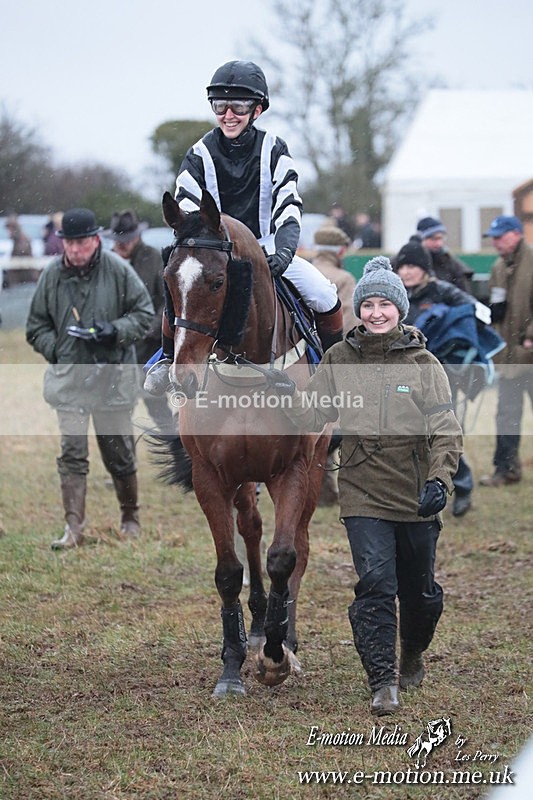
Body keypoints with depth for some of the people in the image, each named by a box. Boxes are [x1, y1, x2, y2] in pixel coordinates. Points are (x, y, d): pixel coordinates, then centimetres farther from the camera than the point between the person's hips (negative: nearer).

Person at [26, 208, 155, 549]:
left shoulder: (118, 270, -5)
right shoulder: (52, 275, 0)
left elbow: (144, 313, 2)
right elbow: (37, 325, 10)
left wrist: (115, 331, -15)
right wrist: (54, 349, -7)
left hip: (114, 376, -1)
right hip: (69, 377, 1)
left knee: (120, 453, 10)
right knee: (72, 453, -7)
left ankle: (131, 517, 30)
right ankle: (74, 528, -8)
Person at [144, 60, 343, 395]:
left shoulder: (273, 150, -5)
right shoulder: (200, 155, -5)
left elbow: (288, 207, -14)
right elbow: (185, 212, -11)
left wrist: (284, 251, -32)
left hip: (268, 251, 1)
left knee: (325, 296, -17)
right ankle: (169, 358, -2)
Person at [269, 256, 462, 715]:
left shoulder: (423, 364, -1)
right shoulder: (339, 361, 4)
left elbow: (446, 431, -5)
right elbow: (312, 418, 5)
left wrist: (439, 479, -20)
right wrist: (292, 397, -16)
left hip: (417, 497, 0)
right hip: (363, 495, 0)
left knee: (420, 589, 13)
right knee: (375, 584, -14)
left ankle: (413, 655, 42)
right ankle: (382, 682, -10)